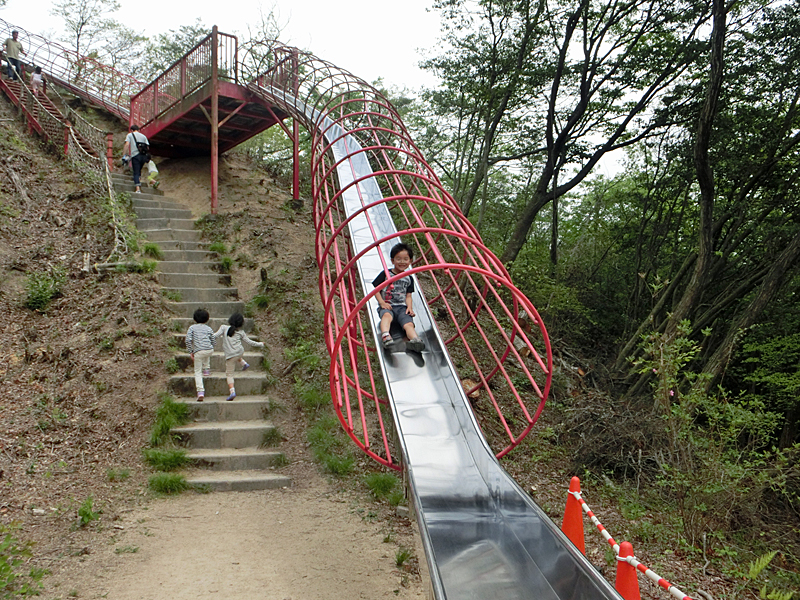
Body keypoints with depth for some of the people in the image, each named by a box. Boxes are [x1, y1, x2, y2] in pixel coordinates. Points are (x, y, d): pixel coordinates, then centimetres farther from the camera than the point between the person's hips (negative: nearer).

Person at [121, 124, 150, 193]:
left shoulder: (130, 135, 12)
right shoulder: (143, 136, 22)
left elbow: (127, 144, -3)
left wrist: (124, 155, -3)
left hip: (135, 155, -3)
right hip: (144, 155, 4)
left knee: (136, 173, -7)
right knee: (139, 171, 22)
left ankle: (138, 189, -18)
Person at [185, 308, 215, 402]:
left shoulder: (192, 328, 11)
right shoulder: (209, 329, 15)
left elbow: (188, 340, -1)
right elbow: (213, 342, 13)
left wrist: (190, 352, 6)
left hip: (198, 352, -2)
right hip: (209, 350, 2)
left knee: (197, 372, 3)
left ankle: (200, 392, -9)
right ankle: (207, 369, 39)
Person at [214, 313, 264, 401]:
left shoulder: (224, 328, 3)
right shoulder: (240, 333, 9)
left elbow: (215, 335, -6)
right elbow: (250, 342, 14)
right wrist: (260, 344, 28)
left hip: (230, 355, -3)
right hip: (240, 352, 3)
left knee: (229, 374, 3)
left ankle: (232, 391, -12)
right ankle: (244, 363, 29)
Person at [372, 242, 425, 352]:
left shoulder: (409, 278, 18)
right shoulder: (386, 274, 8)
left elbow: (408, 295, 16)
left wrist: (409, 306, -4)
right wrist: (382, 303, -10)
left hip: (402, 307, 3)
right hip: (387, 306, -3)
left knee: (409, 323, -27)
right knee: (386, 315, -39)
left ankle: (415, 340, -55)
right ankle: (385, 336, -64)